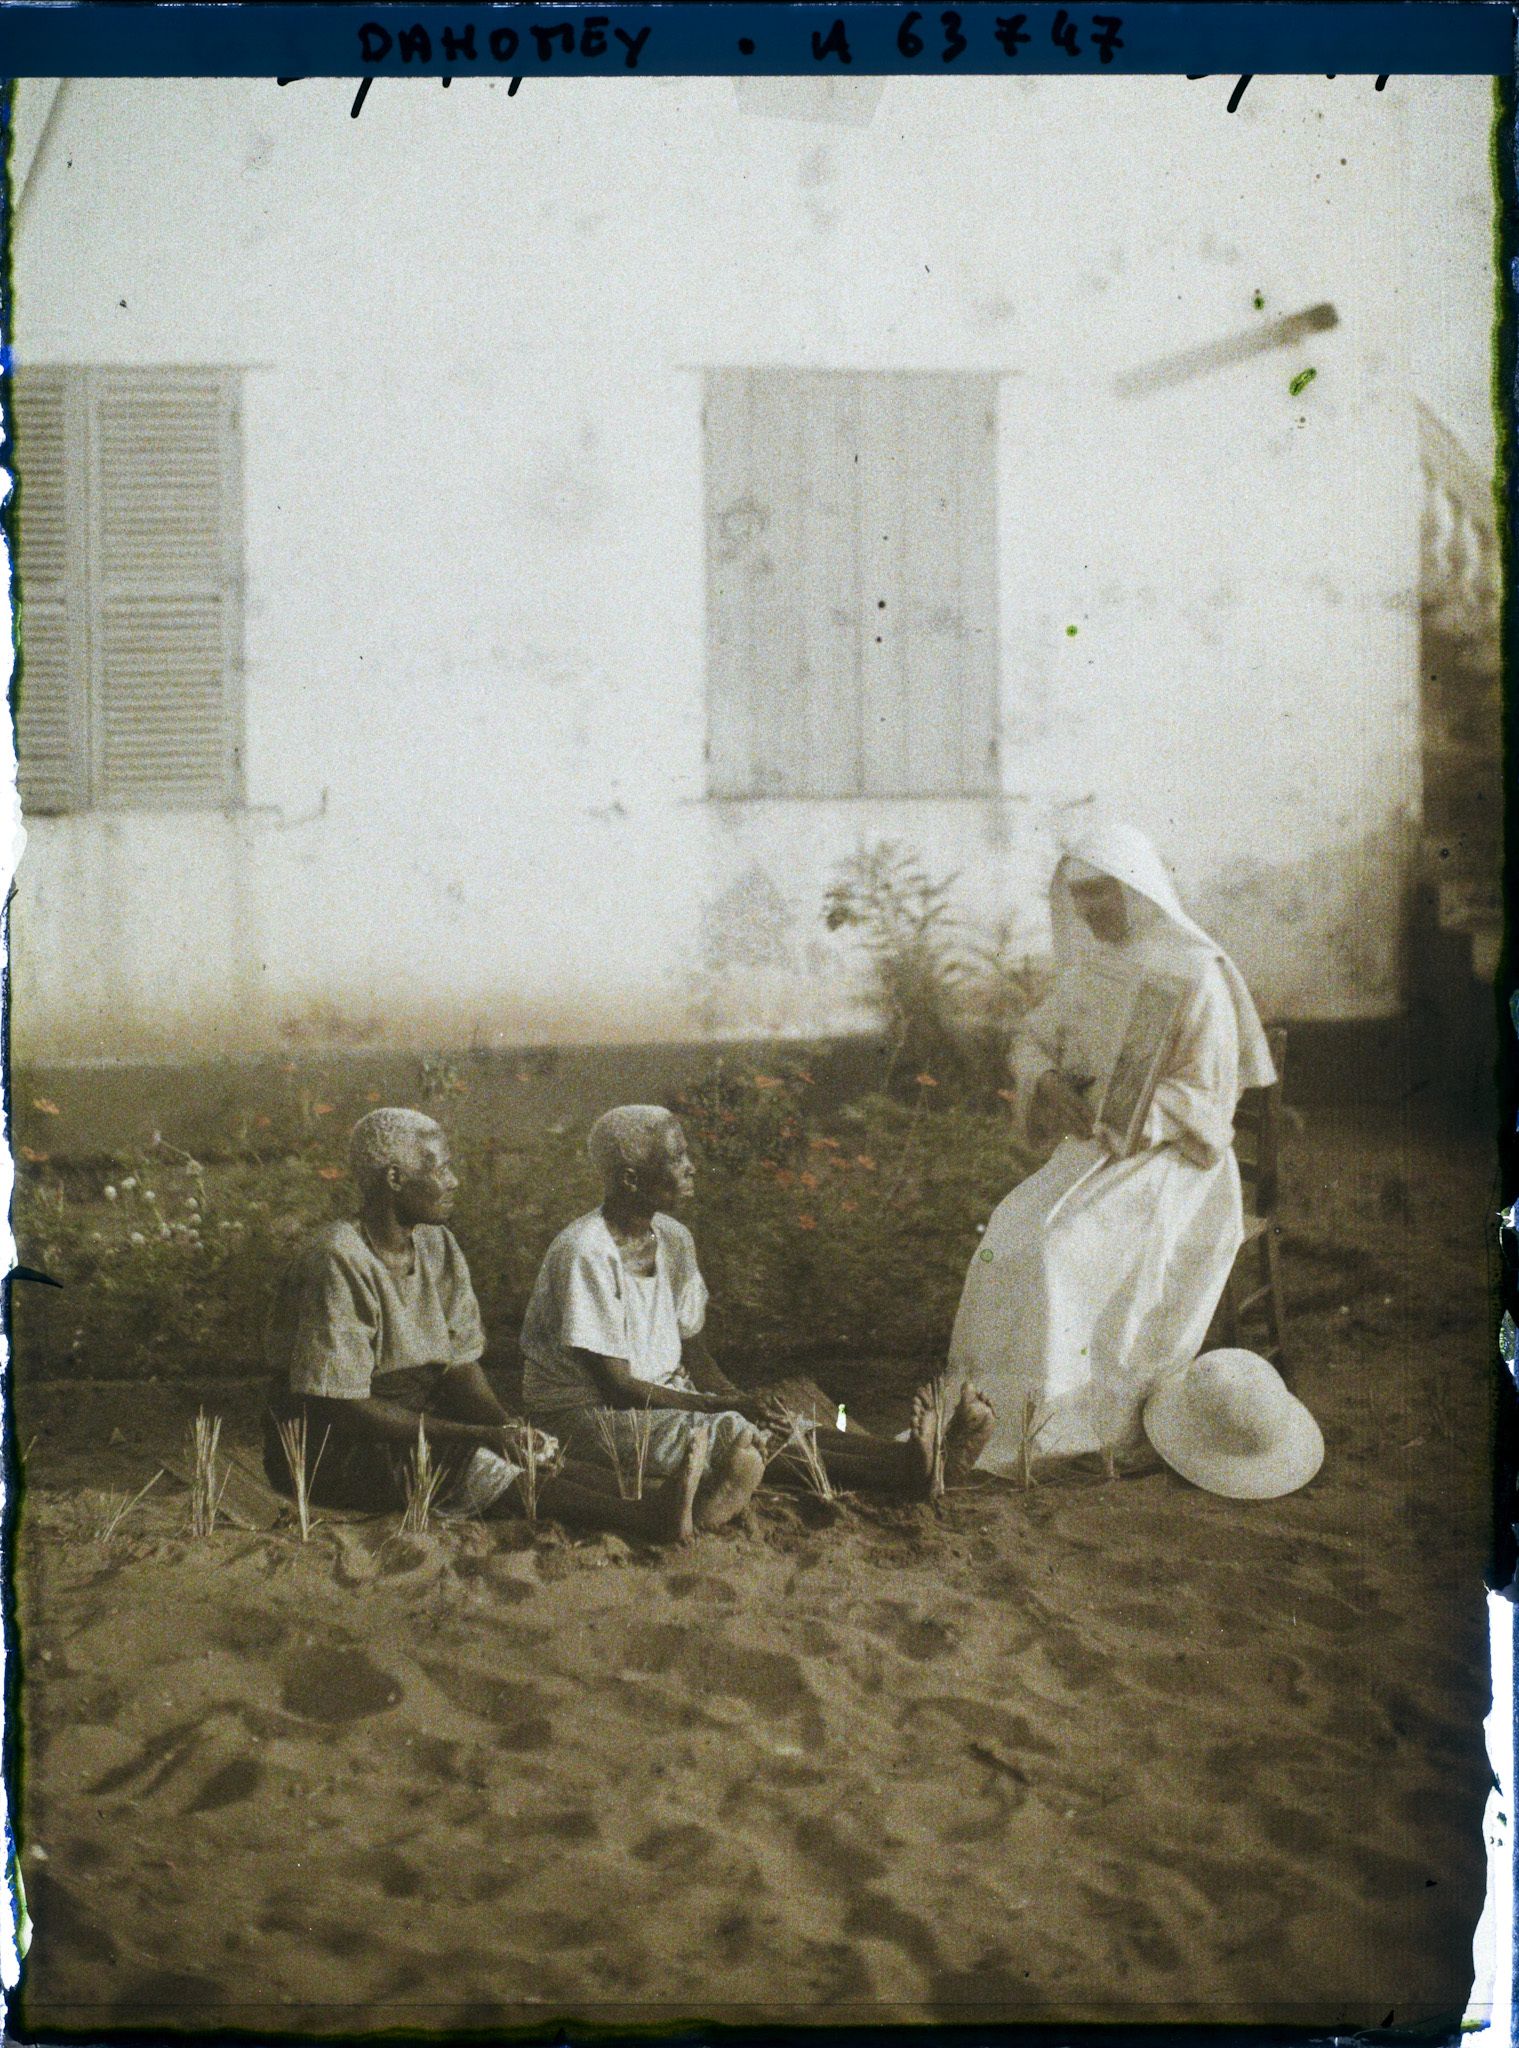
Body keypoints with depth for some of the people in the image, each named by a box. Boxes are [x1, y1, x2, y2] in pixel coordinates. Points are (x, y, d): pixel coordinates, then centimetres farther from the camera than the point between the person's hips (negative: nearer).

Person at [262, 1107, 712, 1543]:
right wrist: (478, 1436, -27)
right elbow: (342, 1407, -25)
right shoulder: (337, 1264, -22)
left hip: (415, 1424, 8)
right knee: (474, 1463, -30)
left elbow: (461, 1364, 2)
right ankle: (645, 1520, -41)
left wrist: (508, 1428, -19)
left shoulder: (437, 1247, 4)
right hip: (325, 1452, -8)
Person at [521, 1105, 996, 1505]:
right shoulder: (586, 1253, -22)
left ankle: (914, 1458, -33)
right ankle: (912, 1466, -36)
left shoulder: (673, 1240, 4)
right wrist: (720, 1406, -25)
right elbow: (615, 1384, -22)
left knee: (773, 1424, -18)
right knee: (732, 1433, -28)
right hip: (586, 1412, -8)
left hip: (659, 1394, 8)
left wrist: (728, 1400, -2)